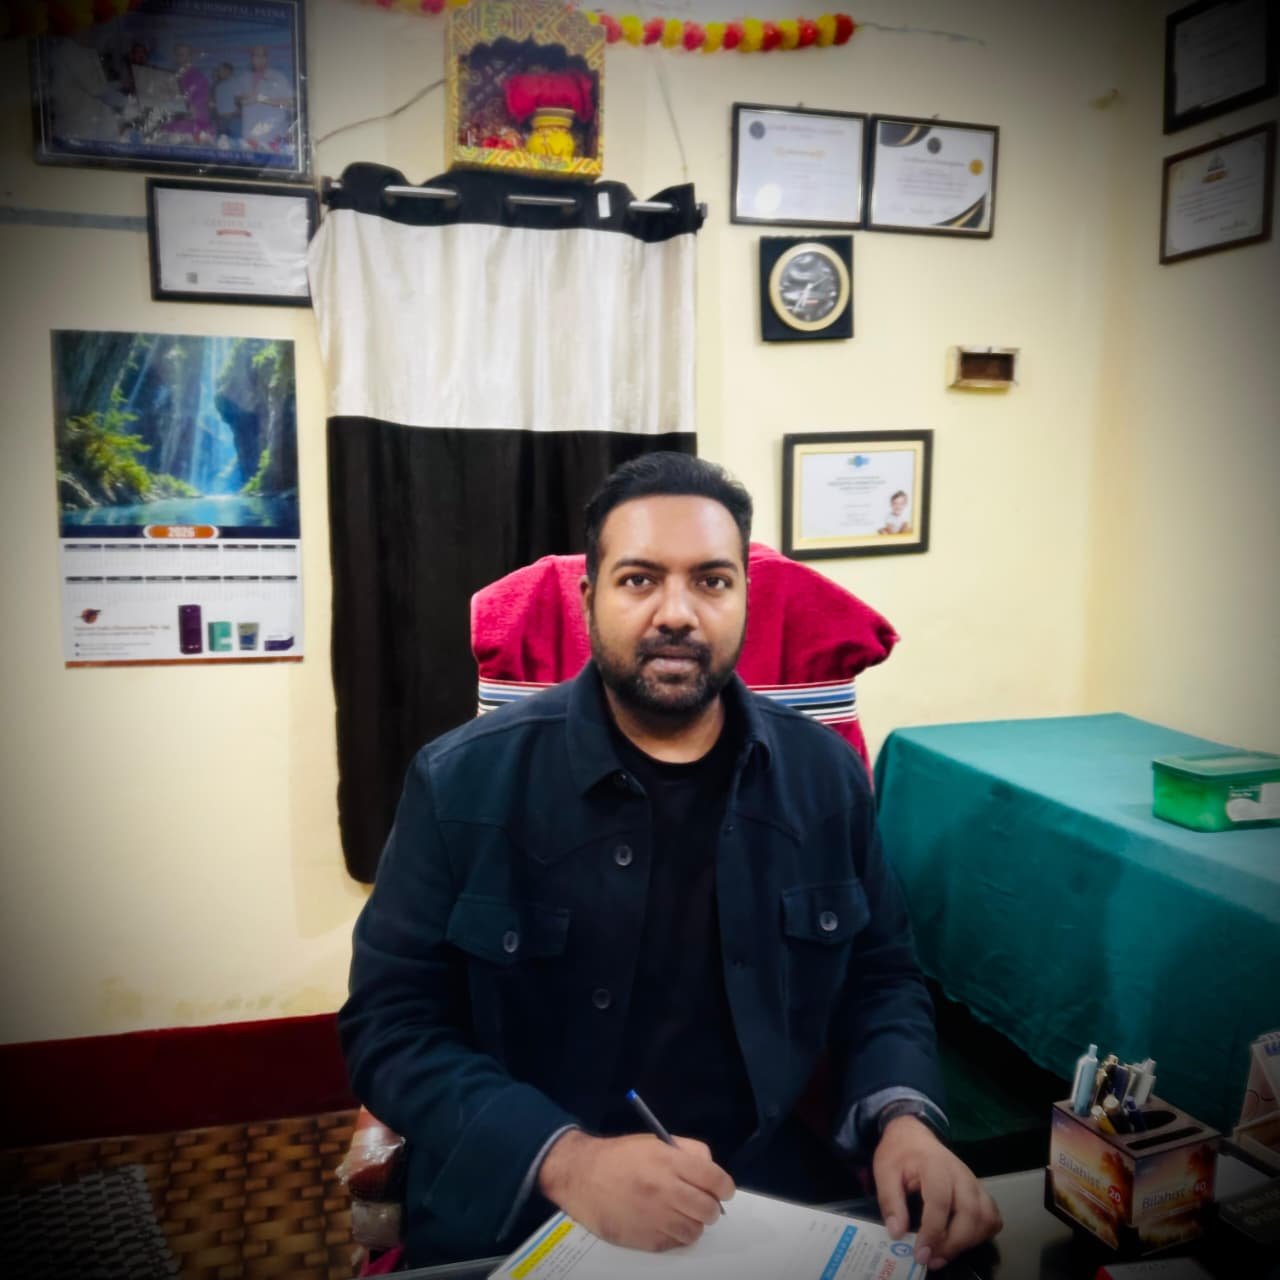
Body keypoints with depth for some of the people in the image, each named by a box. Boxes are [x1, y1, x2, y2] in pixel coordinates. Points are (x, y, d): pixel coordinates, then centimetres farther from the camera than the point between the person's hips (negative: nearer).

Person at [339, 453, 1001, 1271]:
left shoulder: (824, 775, 0)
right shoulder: (464, 781, -8)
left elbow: (880, 974, 9)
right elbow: (390, 1022, -8)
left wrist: (903, 1119, -10)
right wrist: (561, 1157, -22)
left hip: (771, 1196, 3)